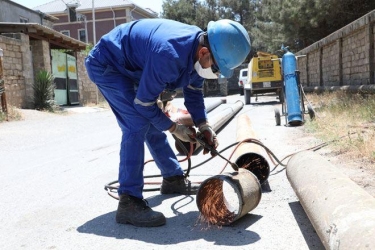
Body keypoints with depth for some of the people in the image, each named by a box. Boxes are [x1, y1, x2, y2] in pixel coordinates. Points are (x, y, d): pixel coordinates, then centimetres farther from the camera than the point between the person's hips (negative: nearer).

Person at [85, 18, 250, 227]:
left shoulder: (198, 52, -12)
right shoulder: (168, 56, -39)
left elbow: (194, 92, 3)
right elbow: (144, 103, -28)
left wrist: (203, 125, -9)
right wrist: (174, 128, -15)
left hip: (129, 67, 9)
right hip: (105, 64, -9)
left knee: (152, 125, 12)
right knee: (138, 125, -22)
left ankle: (174, 179, 26)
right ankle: (129, 202, -19)